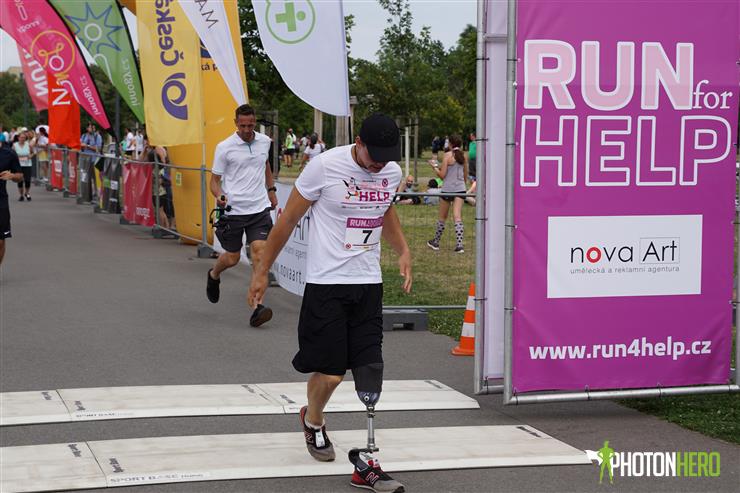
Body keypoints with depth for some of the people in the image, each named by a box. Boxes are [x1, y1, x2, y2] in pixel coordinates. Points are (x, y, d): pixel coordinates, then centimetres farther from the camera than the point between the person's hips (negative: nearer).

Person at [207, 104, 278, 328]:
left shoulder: (264, 141, 6)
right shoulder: (225, 147, -7)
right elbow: (215, 179, -2)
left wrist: (271, 189, 24)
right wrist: (219, 196, -21)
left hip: (259, 208, 2)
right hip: (233, 209, -2)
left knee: (259, 252, -14)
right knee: (232, 258, 9)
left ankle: (257, 306, -16)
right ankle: (213, 276, 45)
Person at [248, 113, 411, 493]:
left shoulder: (392, 172, 2)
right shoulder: (325, 166, -14)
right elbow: (289, 218, -4)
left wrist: (403, 251, 12)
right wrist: (262, 271, 1)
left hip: (369, 284, 4)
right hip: (326, 282, -4)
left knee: (370, 375, 0)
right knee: (330, 372, -3)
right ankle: (312, 420, 33)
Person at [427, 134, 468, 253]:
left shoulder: (448, 155, -8)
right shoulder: (463, 156, 7)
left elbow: (442, 175, -10)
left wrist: (435, 166, 5)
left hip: (448, 189, -3)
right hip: (460, 189, 4)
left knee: (442, 217, 11)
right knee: (457, 217, -4)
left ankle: (436, 242, 25)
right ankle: (459, 245, -16)